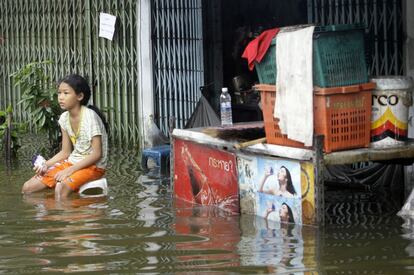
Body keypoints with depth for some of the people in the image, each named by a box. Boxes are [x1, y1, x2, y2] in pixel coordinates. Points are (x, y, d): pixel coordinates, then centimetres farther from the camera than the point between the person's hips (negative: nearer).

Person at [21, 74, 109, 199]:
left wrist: (70, 170, -23)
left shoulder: (90, 116, -18)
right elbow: (65, 152, 10)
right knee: (27, 187, -4)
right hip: (72, 163, 7)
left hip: (94, 166, -7)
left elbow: (97, 154, -19)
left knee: (61, 188, -36)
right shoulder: (64, 118, 4)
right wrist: (46, 164, -7)